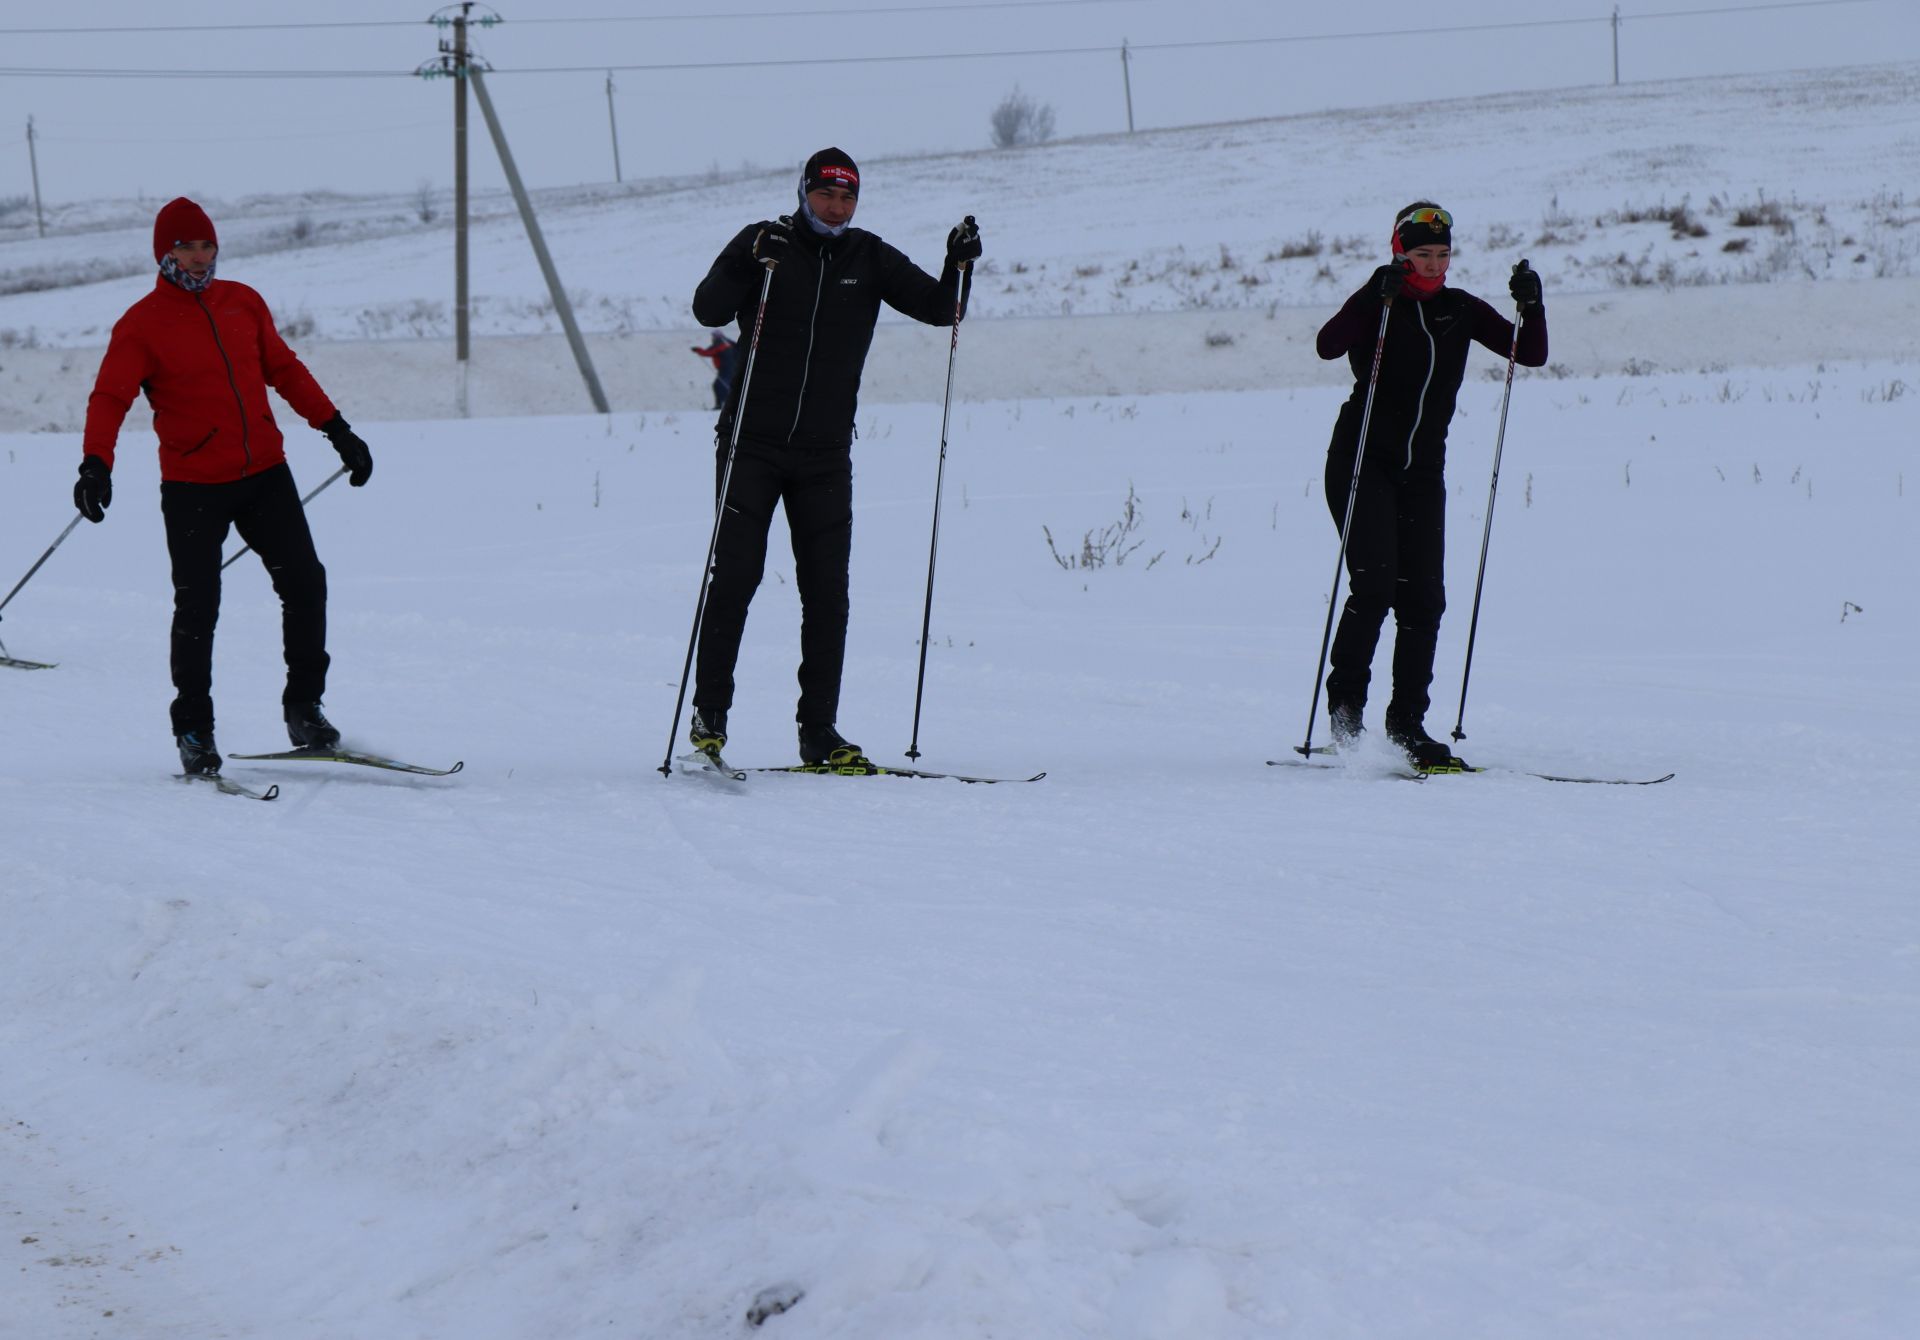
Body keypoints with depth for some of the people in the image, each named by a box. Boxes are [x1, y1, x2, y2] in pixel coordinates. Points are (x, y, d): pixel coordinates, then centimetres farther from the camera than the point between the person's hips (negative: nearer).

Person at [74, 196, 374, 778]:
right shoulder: (142, 325, -5)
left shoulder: (244, 303, 8)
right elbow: (110, 397, -13)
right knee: (197, 608, -3)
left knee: (304, 583, -4)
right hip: (193, 486, -4)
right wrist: (96, 464, -29)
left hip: (265, 473, 4)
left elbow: (285, 370, 19)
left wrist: (337, 429, 18)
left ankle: (304, 706, 11)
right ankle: (193, 730, 10)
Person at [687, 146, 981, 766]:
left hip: (825, 457, 3)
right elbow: (708, 311, -13)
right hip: (753, 445, -3)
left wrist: (958, 266, -13)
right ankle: (710, 715, 3)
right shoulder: (765, 242, -2)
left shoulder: (870, 259, 6)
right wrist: (749, 264, -29)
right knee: (735, 579, -6)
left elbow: (941, 310, 6)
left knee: (827, 593, 0)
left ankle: (819, 732, 4)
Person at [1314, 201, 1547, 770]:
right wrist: (1379, 295, -34)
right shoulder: (1378, 302, -6)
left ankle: (1407, 723, 4)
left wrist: (1531, 306, -11)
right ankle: (1344, 704, -3)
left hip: (1422, 472, 5)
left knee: (1423, 599, -2)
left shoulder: (1461, 310, 8)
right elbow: (1329, 345, -25)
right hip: (1361, 462, -5)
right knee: (1375, 582, -18)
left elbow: (1531, 355, 6)